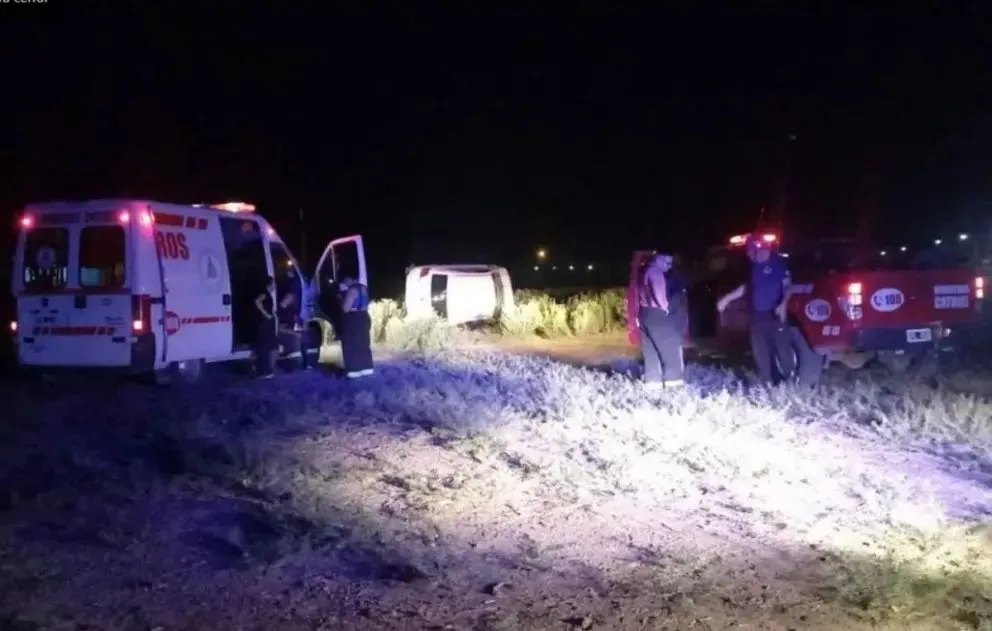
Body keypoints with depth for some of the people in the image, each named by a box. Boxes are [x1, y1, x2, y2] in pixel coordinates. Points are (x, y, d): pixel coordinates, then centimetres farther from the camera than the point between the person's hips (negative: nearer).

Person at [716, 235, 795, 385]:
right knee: (760, 352, 9)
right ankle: (767, 384, 19)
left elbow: (788, 285, -7)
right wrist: (727, 298, 20)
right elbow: (746, 287, 24)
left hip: (776, 314, -6)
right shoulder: (752, 267, 12)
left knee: (783, 349, -6)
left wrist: (783, 304, -21)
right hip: (757, 316, 6)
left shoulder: (778, 263, -6)